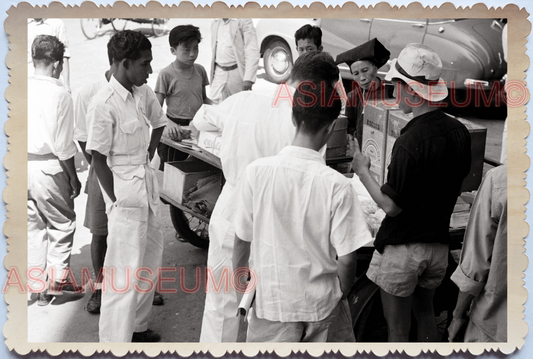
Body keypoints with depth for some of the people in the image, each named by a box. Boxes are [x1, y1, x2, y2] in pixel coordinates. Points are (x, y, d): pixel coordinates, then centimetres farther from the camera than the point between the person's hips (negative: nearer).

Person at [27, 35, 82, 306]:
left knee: (33, 225, 16)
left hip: (23, 163, 6)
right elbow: (63, 145, -15)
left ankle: (39, 285, 25)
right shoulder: (59, 94, -15)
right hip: (48, 168, -6)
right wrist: (73, 177, -3)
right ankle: (57, 280, 14)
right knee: (62, 223, 11)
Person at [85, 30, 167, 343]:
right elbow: (98, 158, -16)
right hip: (124, 190, -9)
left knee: (151, 260, 19)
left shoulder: (144, 93, 2)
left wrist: (147, 159, 11)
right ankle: (116, 339, 8)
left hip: (147, 183, 9)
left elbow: (158, 125, 20)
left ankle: (138, 325, 36)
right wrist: (117, 200, -12)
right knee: (125, 271, -4)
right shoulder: (104, 104, -20)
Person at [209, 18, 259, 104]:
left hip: (237, 72, -5)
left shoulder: (244, 21, -9)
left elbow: (252, 50, -15)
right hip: (219, 72, 5)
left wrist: (249, 78, -23)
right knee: (214, 103, -2)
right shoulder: (215, 23, 11)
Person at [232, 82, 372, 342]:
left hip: (271, 301, 1)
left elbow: (241, 241, -5)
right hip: (321, 304, -1)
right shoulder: (337, 185, -17)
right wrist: (342, 293, 8)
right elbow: (347, 258, -12)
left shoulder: (256, 171, -13)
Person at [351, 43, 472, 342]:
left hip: (402, 247, -7)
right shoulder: (459, 132, -2)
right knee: (425, 312, 26)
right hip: (439, 243, 7)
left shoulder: (411, 141, -26)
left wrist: (363, 171, -9)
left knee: (398, 327, 8)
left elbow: (391, 206, -21)